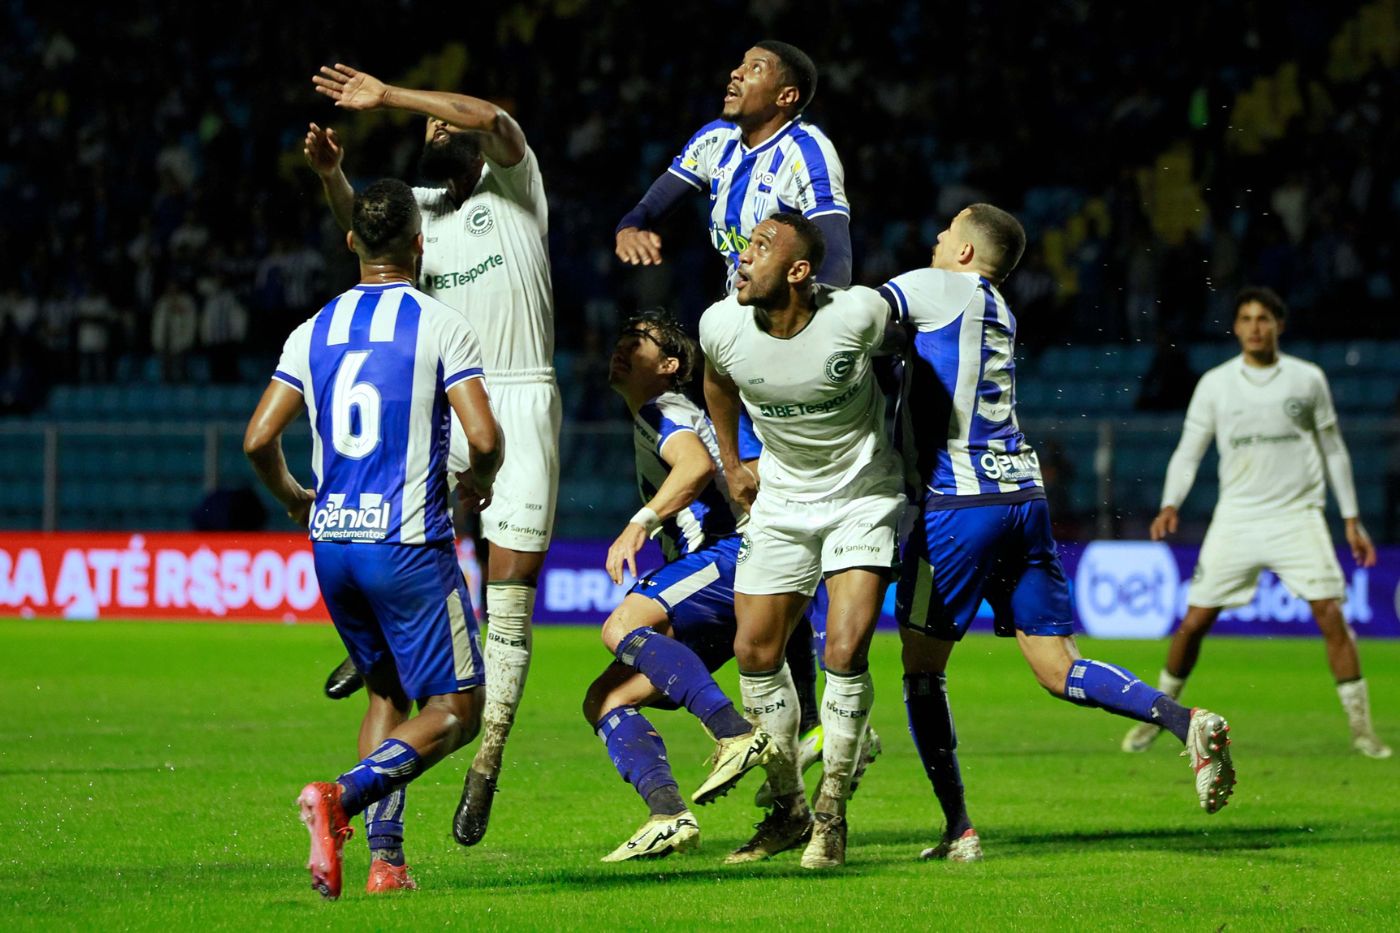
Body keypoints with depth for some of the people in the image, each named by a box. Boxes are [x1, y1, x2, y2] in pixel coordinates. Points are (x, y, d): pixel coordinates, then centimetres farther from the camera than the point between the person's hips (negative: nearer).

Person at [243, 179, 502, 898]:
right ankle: (340, 797, -22)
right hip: (408, 543, -5)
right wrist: (478, 483, 9)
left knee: (387, 693, 21)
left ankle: (385, 859, 8)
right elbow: (484, 437, -14)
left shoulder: (314, 332, 8)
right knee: (456, 709, 1)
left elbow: (259, 439, 4)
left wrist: (293, 499, 23)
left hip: (331, 542, 5)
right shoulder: (440, 326, -5)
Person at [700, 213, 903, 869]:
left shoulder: (859, 313, -25)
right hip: (781, 501, 4)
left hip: (864, 495, -4)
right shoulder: (722, 326, -15)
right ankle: (788, 809, 20)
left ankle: (831, 815, -1)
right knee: (755, 652, 2)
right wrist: (731, 463, 14)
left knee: (846, 650, -16)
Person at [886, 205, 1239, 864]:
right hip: (1024, 494, 7)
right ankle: (1186, 722, -17)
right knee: (1059, 669, 5)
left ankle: (957, 829, 0)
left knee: (922, 667, 4)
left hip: (960, 500, -7)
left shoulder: (940, 289, -1)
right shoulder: (997, 311, 22)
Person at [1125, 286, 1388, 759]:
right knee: (1194, 620, -2)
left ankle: (1362, 730, -8)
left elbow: (1333, 450, 11)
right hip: (1236, 519, 1)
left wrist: (1352, 520, 9)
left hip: (1298, 516, -1)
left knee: (1331, 615, -13)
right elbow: (1188, 451, 5)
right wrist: (1170, 505, -11)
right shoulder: (1214, 384, 3)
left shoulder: (1308, 379, 3)